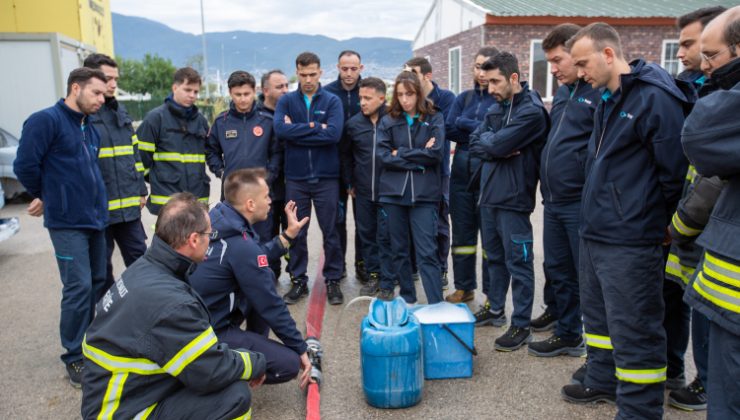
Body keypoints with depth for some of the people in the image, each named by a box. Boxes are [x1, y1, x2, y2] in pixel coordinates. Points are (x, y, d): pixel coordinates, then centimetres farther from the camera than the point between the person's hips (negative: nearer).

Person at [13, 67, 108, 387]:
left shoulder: (89, 129, 14)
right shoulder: (46, 120, -10)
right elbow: (25, 165, -11)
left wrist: (97, 204, 16)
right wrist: (44, 197, 2)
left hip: (95, 219, 8)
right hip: (68, 222, -8)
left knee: (98, 283, 12)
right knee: (79, 288, -7)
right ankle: (74, 358, 7)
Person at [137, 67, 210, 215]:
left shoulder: (200, 120, 12)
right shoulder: (155, 117, -5)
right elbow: (142, 154, -4)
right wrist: (157, 179, 3)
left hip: (198, 197, 5)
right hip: (166, 198, -5)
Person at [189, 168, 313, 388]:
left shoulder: (221, 221, -2)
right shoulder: (241, 247, -26)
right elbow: (271, 305, -18)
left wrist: (287, 235, 10)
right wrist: (301, 349, -7)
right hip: (209, 335, -9)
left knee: (266, 279, 15)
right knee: (289, 363, -11)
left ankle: (255, 347, 21)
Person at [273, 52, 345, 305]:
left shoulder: (332, 101, 1)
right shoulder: (287, 101, 5)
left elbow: (334, 133, -16)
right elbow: (280, 129, -14)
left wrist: (296, 132, -12)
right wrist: (315, 128, -15)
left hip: (326, 177, -1)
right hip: (295, 178, 1)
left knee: (331, 231, 7)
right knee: (296, 232, 9)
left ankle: (333, 280, 20)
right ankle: (298, 280, 23)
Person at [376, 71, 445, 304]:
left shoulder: (434, 119, 4)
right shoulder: (388, 121, 7)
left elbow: (436, 153, -9)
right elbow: (383, 155, -5)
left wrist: (401, 153, -6)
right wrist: (418, 160, -10)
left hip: (424, 194, -3)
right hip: (393, 193, 3)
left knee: (427, 252, -6)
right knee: (399, 250, 11)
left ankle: (436, 306, -3)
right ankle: (407, 300, 25)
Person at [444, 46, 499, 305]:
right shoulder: (464, 98, 12)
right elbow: (449, 130, 0)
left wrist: (464, 124, -9)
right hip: (462, 174, 5)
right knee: (462, 233, 12)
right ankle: (464, 287, 25)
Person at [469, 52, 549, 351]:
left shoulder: (531, 111, -14)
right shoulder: (496, 108, 12)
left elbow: (497, 145, -21)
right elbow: (475, 144, 5)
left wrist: (488, 140, -1)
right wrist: (498, 147, -11)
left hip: (513, 197, -8)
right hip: (489, 193, 8)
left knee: (518, 262, 0)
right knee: (495, 256, 19)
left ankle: (521, 326, 9)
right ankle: (495, 308, 35)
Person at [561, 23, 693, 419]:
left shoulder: (655, 98, -16)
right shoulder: (607, 100, 14)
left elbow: (675, 169, -14)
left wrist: (661, 223, -3)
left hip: (629, 241, -9)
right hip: (595, 232, 10)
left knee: (633, 331, 0)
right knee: (598, 314, 21)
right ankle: (602, 381, 39)